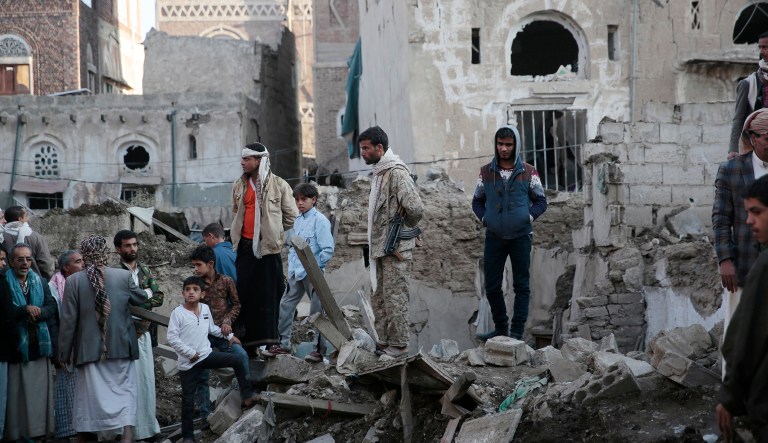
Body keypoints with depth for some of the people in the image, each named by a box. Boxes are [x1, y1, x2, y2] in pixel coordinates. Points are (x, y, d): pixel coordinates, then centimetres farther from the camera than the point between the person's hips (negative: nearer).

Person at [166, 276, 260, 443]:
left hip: (207, 354, 5)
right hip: (188, 363, -5)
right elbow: (172, 338, -18)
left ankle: (247, 395, 4)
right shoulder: (177, 313, -14)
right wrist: (190, 353, -18)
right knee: (188, 400, 1)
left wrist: (228, 335, 15)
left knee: (237, 360, -6)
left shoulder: (205, 308, 3)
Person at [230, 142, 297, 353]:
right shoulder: (239, 185, 11)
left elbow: (290, 216, 3)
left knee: (267, 293, -3)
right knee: (243, 290, 1)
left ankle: (267, 338, 2)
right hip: (245, 245, 4)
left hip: (267, 246, -4)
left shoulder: (278, 185, -4)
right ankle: (246, 337, 6)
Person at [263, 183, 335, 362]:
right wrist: (291, 268, 9)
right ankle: (283, 344, 19)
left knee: (317, 310, 1)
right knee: (285, 306, 8)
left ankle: (318, 349, 8)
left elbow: (328, 249, -15)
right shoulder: (297, 221, 12)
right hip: (296, 273, 7)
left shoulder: (320, 221, -10)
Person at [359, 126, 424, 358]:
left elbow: (415, 208, -24)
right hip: (381, 247, 10)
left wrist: (401, 230, -7)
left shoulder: (397, 172, -17)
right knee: (380, 298, 15)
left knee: (395, 297, -5)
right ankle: (384, 341, 23)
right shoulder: (379, 172, 15)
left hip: (395, 250, -10)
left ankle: (399, 345, 1)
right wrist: (375, 243, 16)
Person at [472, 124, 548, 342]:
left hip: (521, 236, -2)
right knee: (492, 286, 6)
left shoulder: (528, 172, 0)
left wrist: (531, 216, -9)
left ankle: (517, 332, 6)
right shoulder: (486, 172, 4)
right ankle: (500, 327, 21)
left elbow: (541, 201, 7)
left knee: (521, 286, 1)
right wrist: (484, 218, -3)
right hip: (494, 237, 2)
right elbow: (477, 201, 14)